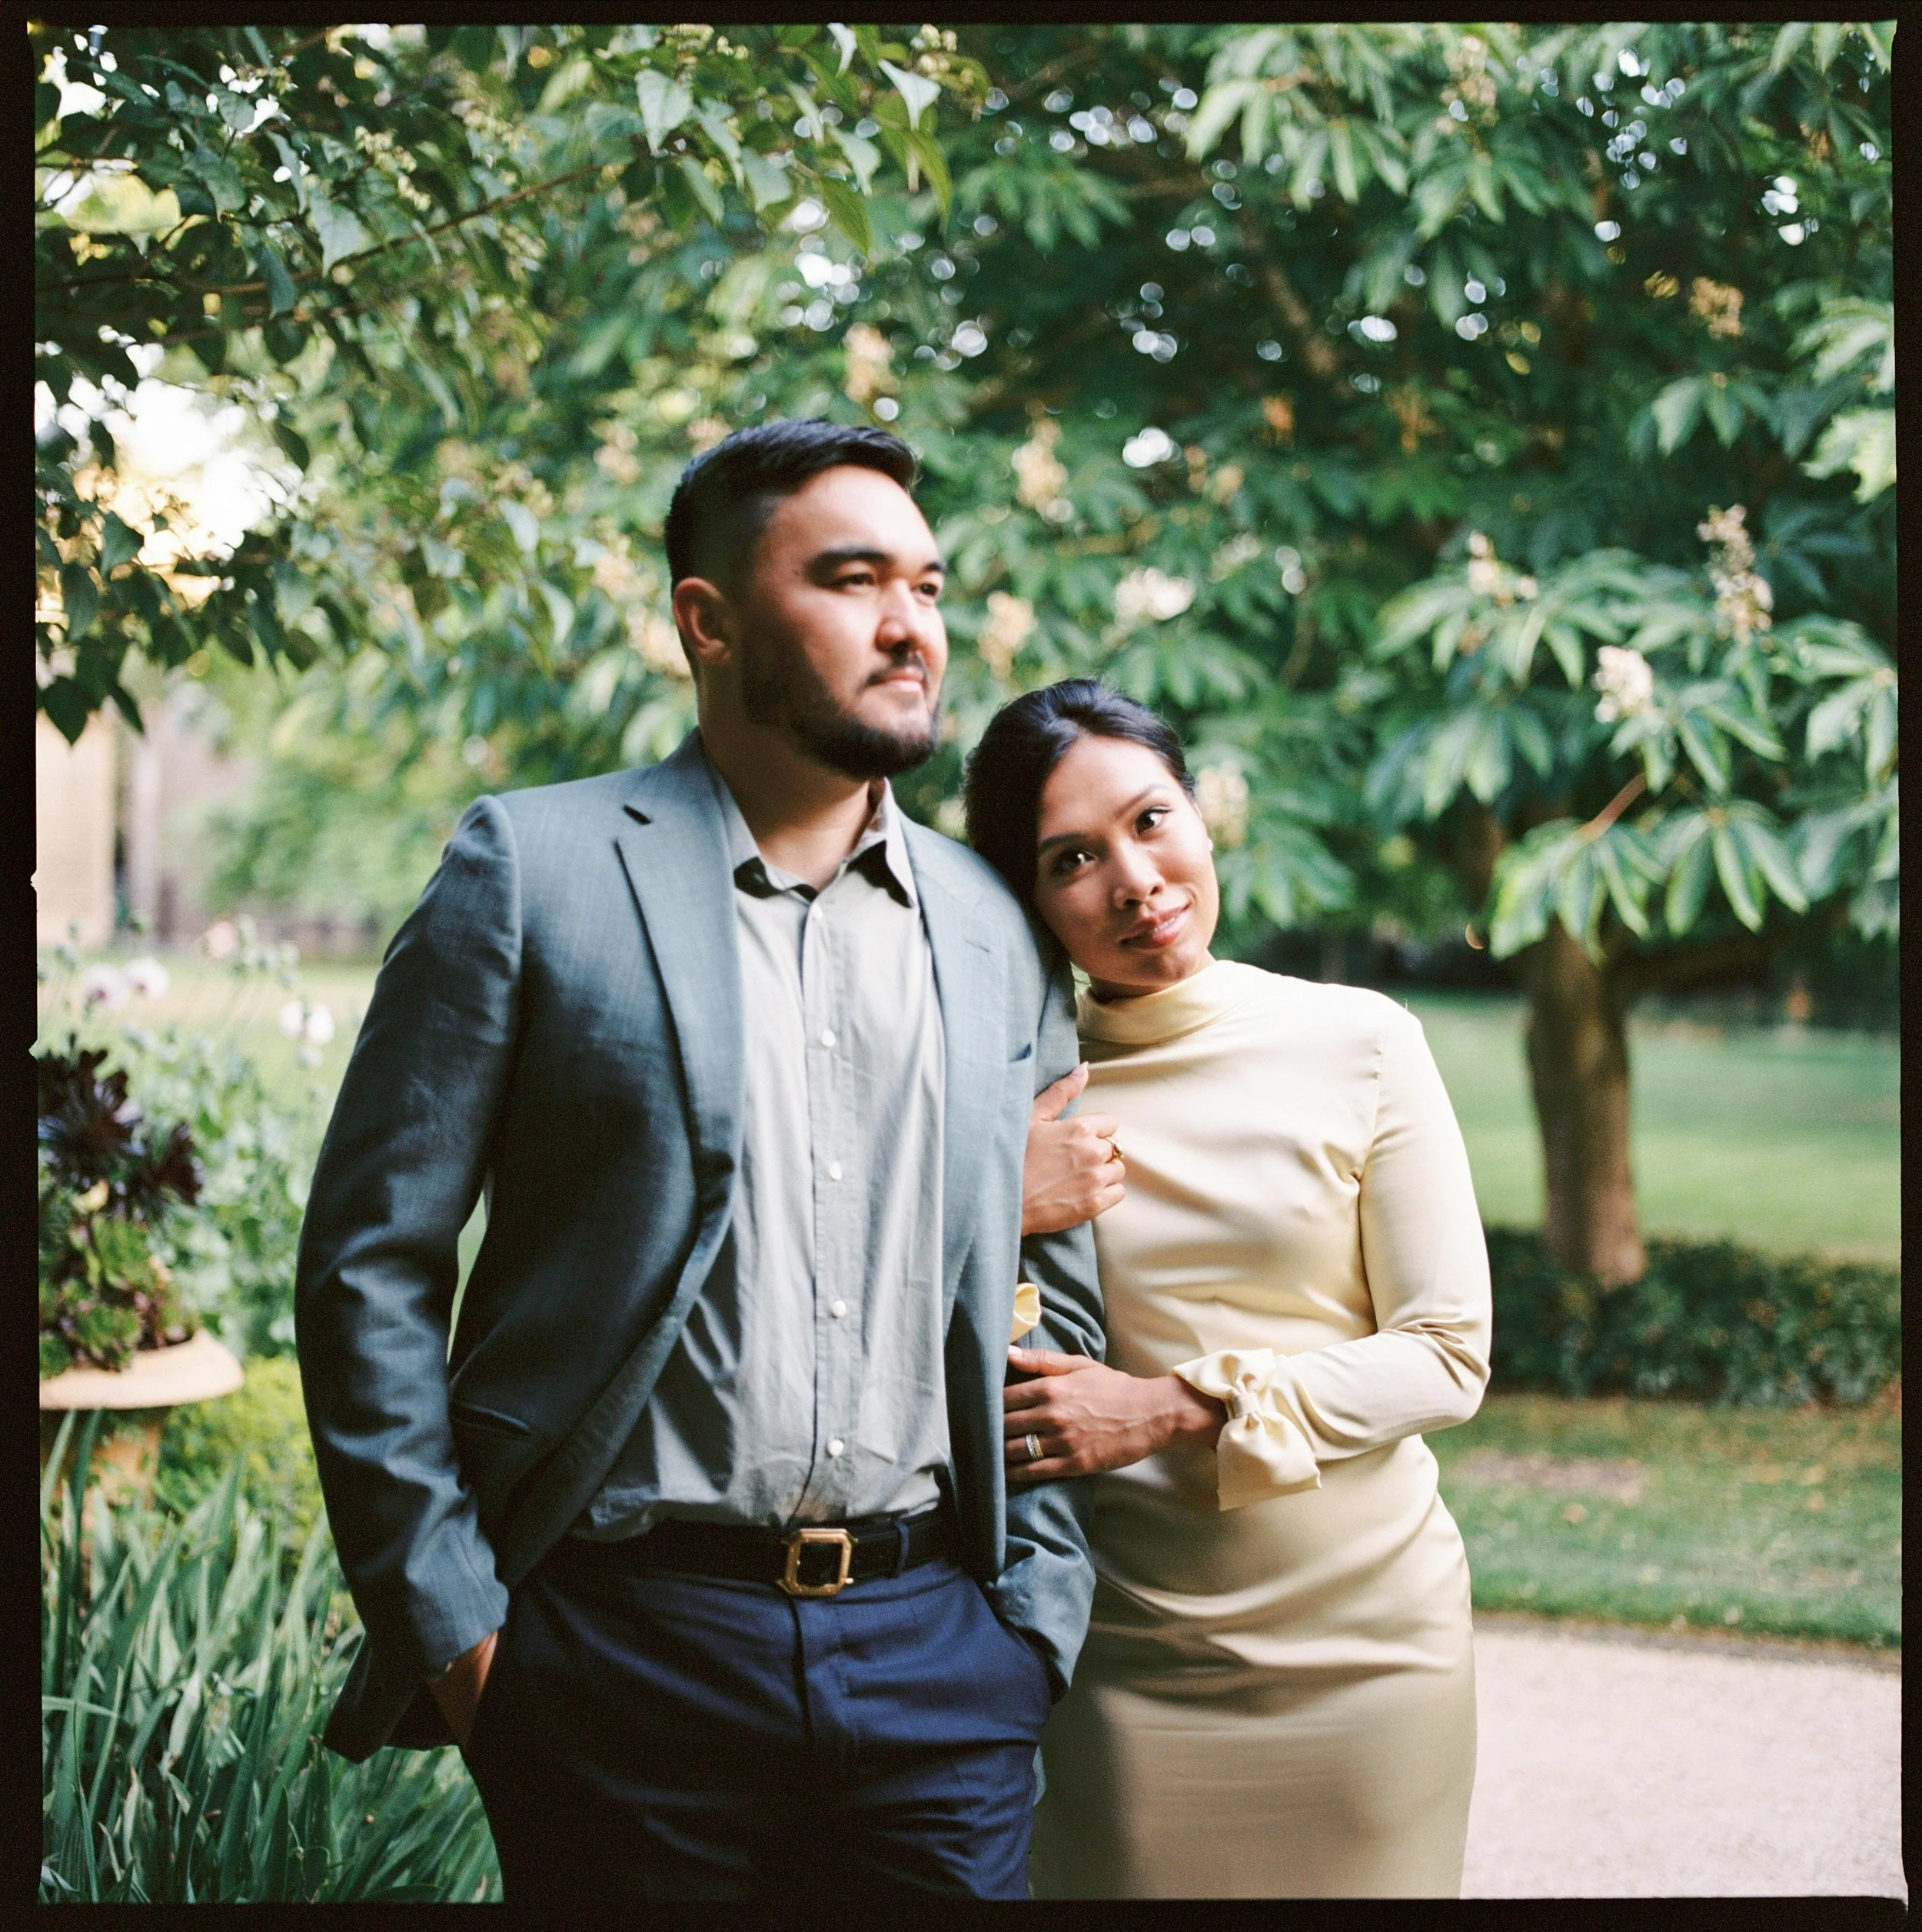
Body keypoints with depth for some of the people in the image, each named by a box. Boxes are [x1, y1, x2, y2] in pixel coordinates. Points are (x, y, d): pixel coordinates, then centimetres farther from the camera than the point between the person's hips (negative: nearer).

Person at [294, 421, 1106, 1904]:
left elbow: (1058, 1302, 15)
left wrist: (1037, 1613, 6)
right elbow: (371, 1263, -3)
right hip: (625, 1648, -3)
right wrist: (448, 1618, -7)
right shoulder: (531, 868, -1)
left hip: (939, 1660, 3)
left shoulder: (1000, 931, 10)